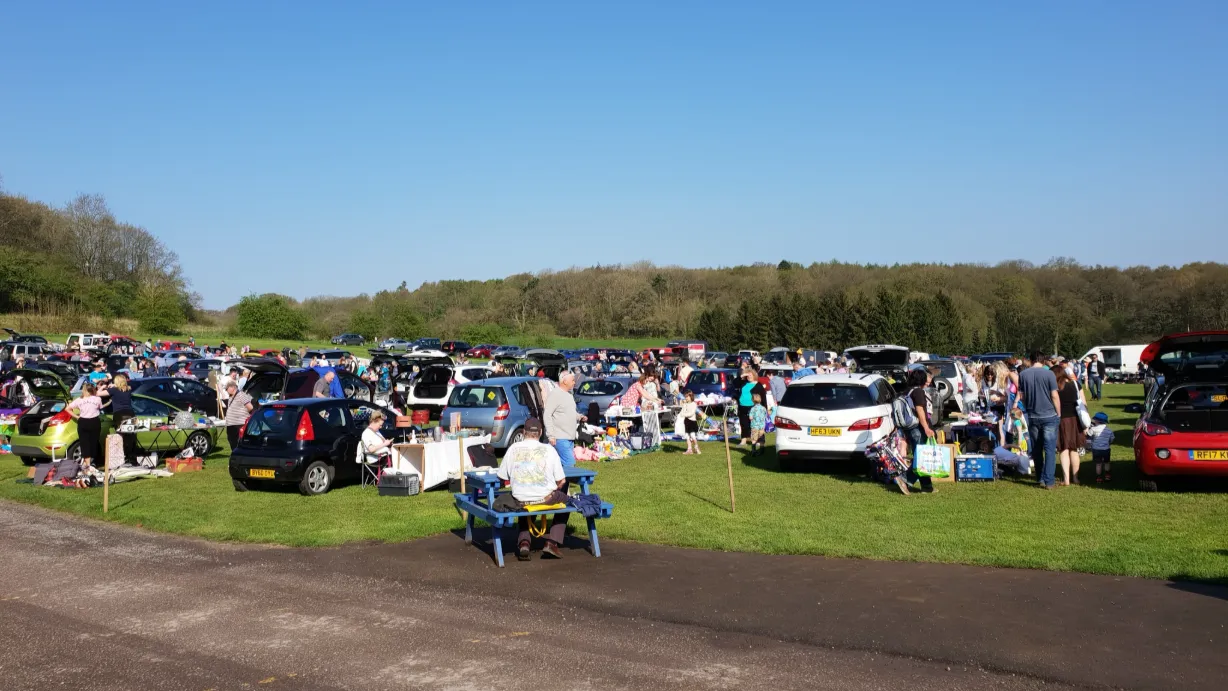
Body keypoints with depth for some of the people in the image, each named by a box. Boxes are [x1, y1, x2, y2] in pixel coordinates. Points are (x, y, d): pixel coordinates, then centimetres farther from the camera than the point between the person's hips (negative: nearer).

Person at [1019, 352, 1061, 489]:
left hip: (1032, 417, 3)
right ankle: (1049, 481, -3)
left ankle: (1040, 479, 20)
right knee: (1050, 449, 0)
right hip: (1049, 416, -3)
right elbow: (1054, 396, -8)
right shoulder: (1049, 374, -9)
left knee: (1036, 449, 13)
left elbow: (1021, 396, 4)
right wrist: (1059, 414, 3)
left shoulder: (1023, 374, 0)